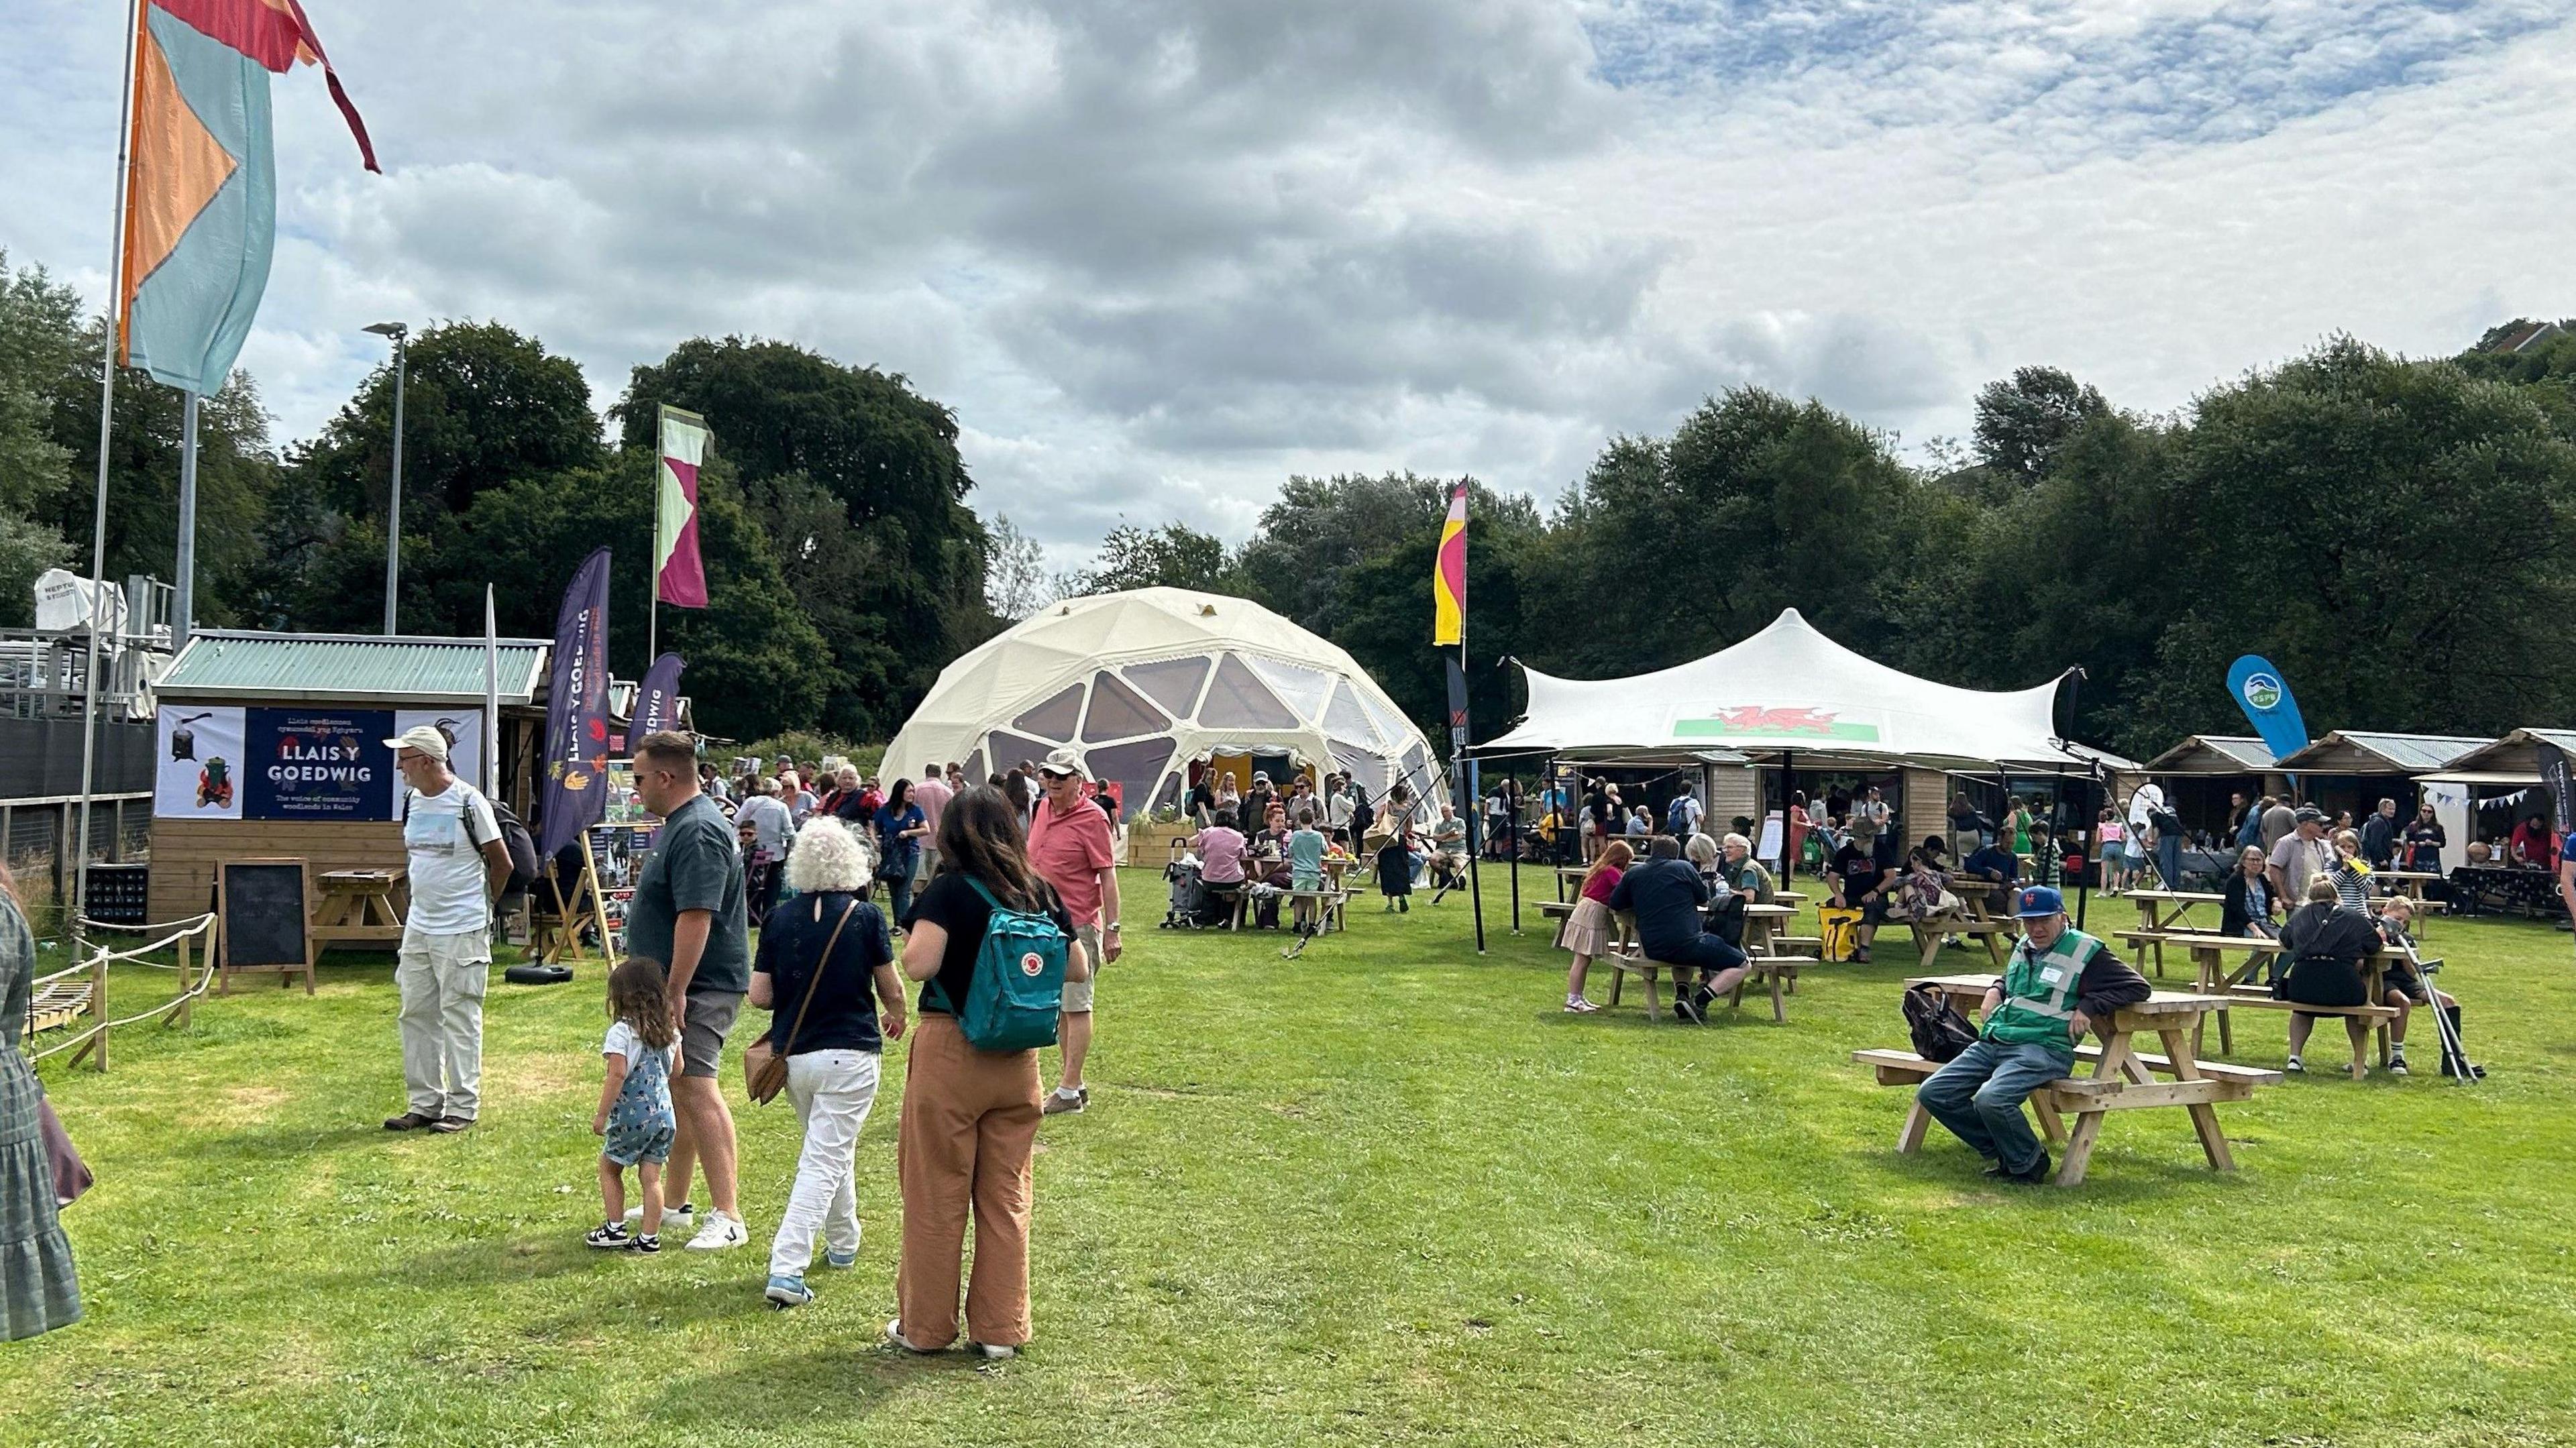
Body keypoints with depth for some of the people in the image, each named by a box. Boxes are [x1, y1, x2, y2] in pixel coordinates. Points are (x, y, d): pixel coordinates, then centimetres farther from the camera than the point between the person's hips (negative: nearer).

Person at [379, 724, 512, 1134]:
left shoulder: (468, 802, -12)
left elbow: (502, 863, -5)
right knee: (416, 1015, 10)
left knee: (460, 1017, -2)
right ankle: (424, 1103, 19)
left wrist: (481, 905, 8)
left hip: (462, 931, -7)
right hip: (417, 927, 7)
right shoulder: (411, 801, 9)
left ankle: (463, 1107, 6)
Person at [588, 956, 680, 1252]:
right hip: (664, 1114, 5)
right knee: (651, 1176, 8)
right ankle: (649, 1237, 8)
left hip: (632, 1116, -5)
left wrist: (601, 1114, -12)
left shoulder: (622, 1031, -14)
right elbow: (677, 1068, 14)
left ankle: (615, 1229, 18)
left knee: (609, 1167, 16)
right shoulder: (669, 1030, 6)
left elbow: (617, 1075, -19)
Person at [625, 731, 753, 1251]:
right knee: (675, 1093, 16)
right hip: (676, 985, 11)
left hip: (699, 988, -11)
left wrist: (676, 990, -26)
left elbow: (696, 916, -26)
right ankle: (676, 1203, 28)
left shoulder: (698, 833, -20)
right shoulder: (678, 826, 16)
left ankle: (728, 1216, -12)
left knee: (695, 1090, -14)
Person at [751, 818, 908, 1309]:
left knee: (831, 1151, 23)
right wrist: (896, 1017, 21)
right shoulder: (865, 916, -8)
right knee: (824, 1161, -2)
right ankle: (786, 1269, -11)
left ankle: (843, 1243, 38)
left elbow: (759, 996, 1)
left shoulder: (779, 918, 0)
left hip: (795, 1054, 4)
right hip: (851, 1052, -4)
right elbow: (892, 990, 0)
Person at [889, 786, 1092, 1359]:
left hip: (950, 1053, -4)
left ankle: (925, 1327, 19)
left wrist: (913, 939, -1)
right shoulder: (1040, 894, 3)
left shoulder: (950, 891, -11)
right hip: (1017, 1059, 4)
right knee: (1006, 1195, 12)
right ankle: (1001, 1329, 18)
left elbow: (918, 965, -22)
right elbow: (1078, 970, 7)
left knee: (936, 1195, 8)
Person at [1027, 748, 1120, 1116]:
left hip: (1078, 925, -8)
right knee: (1059, 1006, 13)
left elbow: (1108, 877, -12)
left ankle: (1069, 1091, -3)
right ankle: (1075, 1083, 22)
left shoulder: (1092, 819, -11)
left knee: (1076, 1007, -5)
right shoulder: (1043, 810, 11)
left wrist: (1112, 929, -15)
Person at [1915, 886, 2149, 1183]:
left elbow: (2137, 986, -5)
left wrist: (2088, 1007, -14)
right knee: (1932, 1093, -5)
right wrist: (1994, 991, 18)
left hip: (2043, 1049, -8)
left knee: (1991, 1099, -34)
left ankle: (2028, 1163, -4)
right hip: (1992, 1043, 8)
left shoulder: (2085, 952, 0)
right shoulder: (2023, 947, 20)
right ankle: (2002, 1152, 9)